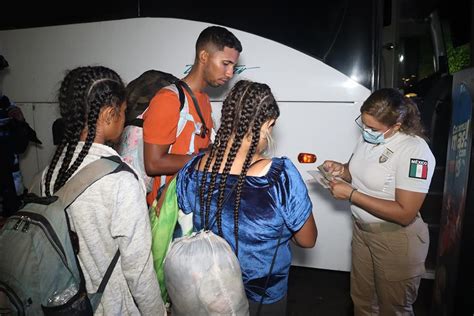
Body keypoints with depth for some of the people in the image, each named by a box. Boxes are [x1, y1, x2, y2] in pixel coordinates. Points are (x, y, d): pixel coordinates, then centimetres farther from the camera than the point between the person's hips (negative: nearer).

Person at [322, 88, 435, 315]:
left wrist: (351, 195, -25)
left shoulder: (415, 151, -23)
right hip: (361, 230, 7)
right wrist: (341, 169, -7)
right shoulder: (368, 137, -1)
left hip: (396, 240, -6)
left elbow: (405, 214, -26)